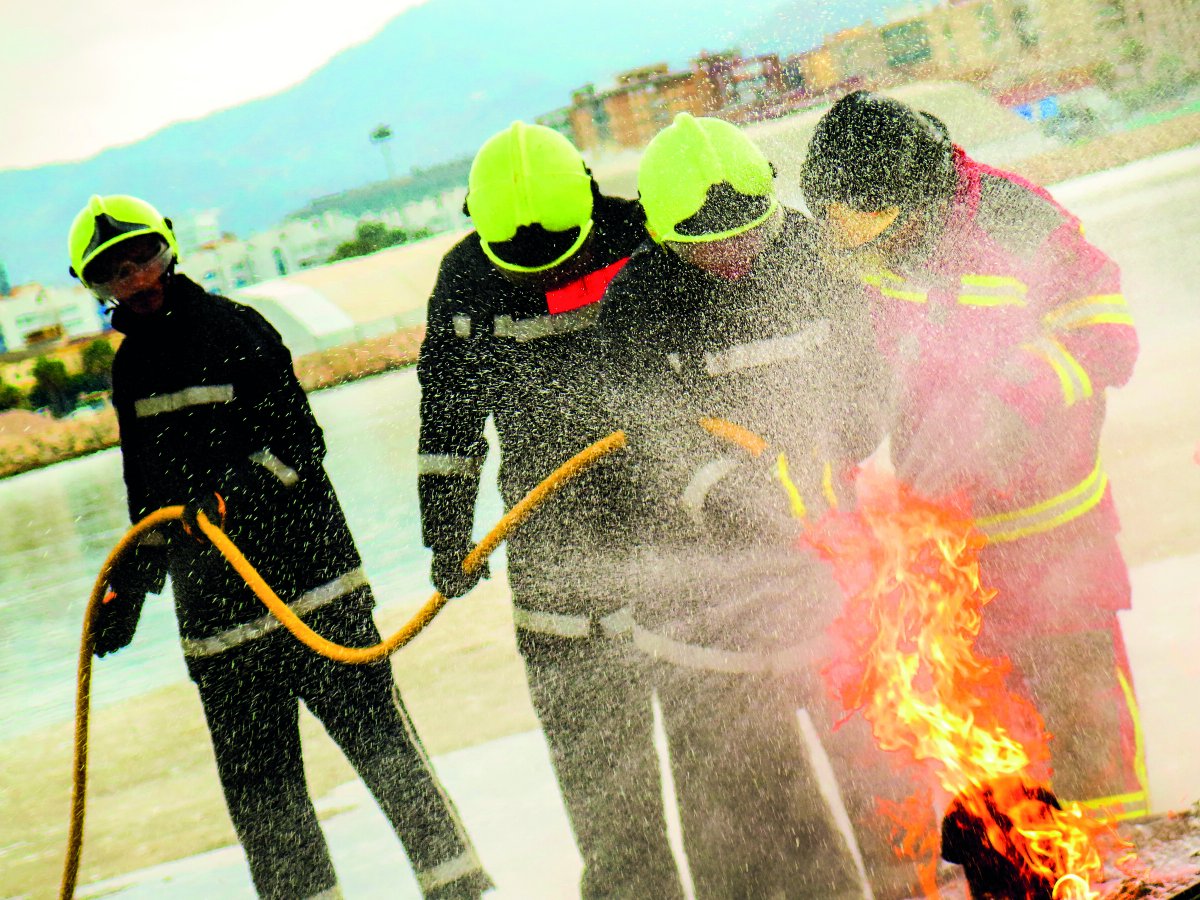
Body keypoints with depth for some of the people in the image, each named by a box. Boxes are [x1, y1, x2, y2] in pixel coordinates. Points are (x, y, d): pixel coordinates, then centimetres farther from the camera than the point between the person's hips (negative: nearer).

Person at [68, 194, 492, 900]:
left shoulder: (233, 330, -4)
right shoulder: (130, 370, 14)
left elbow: (297, 441, -11)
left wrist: (229, 495, -25)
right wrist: (131, 588, 20)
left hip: (311, 583, -6)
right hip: (214, 610, 6)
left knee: (382, 743, -6)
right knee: (258, 787, 6)